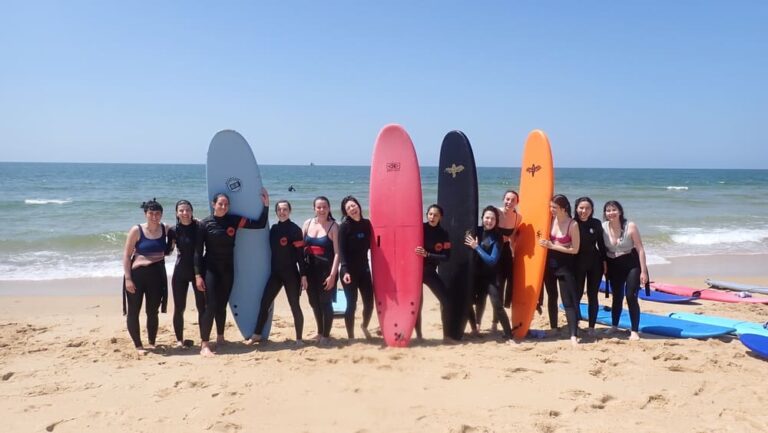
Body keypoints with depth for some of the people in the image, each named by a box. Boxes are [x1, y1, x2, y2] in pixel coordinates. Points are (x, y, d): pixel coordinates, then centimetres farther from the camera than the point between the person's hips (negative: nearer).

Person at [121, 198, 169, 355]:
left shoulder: (165, 229, 1)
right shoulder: (136, 230, -9)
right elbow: (126, 255, -8)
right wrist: (128, 278, -14)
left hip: (157, 274, 3)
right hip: (137, 273, -3)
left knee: (152, 311, 13)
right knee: (133, 312, 3)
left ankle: (152, 343, 24)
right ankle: (138, 345, 15)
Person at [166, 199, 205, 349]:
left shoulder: (199, 226, -5)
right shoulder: (173, 230, -1)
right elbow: (167, 251, 7)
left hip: (197, 270, -1)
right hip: (180, 272, 1)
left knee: (202, 306, 1)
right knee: (179, 308, 6)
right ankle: (179, 340, 20)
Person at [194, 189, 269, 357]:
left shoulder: (234, 220, 1)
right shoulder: (205, 223, -7)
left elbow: (260, 224, 0)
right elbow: (198, 250, -7)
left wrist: (266, 205, -6)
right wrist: (198, 274, -11)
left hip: (227, 268, 3)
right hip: (210, 268, -3)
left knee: (222, 305, 13)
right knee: (211, 306, -11)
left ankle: (220, 338, 30)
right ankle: (204, 345, -8)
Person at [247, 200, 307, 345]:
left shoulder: (295, 229, -9)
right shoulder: (274, 228, 8)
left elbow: (300, 254, -10)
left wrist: (303, 275, -13)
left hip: (291, 273, -6)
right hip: (275, 273, 6)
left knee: (295, 306, 1)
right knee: (264, 303, 7)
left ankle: (299, 339, 12)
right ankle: (257, 335, 19)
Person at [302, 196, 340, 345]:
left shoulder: (333, 226, -7)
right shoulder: (308, 223, 6)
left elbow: (337, 252, -11)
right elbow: (300, 247, 8)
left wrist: (332, 274, -16)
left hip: (326, 270, -4)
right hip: (311, 270, 4)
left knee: (325, 302, 2)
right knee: (314, 302, 13)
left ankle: (326, 335, 16)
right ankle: (320, 332, 31)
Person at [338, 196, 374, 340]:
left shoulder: (366, 223, 5)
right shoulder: (344, 226, -10)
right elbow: (341, 250, -15)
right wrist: (345, 270, -24)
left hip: (364, 268, 5)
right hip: (349, 270, -4)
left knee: (369, 302, 7)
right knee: (351, 304, -1)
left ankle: (364, 326, 37)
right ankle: (350, 337, 14)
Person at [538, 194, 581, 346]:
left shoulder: (573, 225, -14)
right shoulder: (551, 220, 0)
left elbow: (574, 250, -14)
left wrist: (552, 246, -16)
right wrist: (544, 243, -3)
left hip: (565, 264, -5)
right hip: (549, 262, 5)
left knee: (569, 301, -7)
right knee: (552, 297, 16)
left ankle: (574, 335, -9)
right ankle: (553, 328, 29)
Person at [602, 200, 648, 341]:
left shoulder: (630, 226, -15)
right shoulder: (603, 228, -7)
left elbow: (640, 249, -12)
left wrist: (643, 271, -14)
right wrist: (604, 266, 0)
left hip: (631, 265, -3)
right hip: (614, 266, 3)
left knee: (631, 296, -8)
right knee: (617, 296, 15)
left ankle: (634, 331, 1)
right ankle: (614, 326, 30)